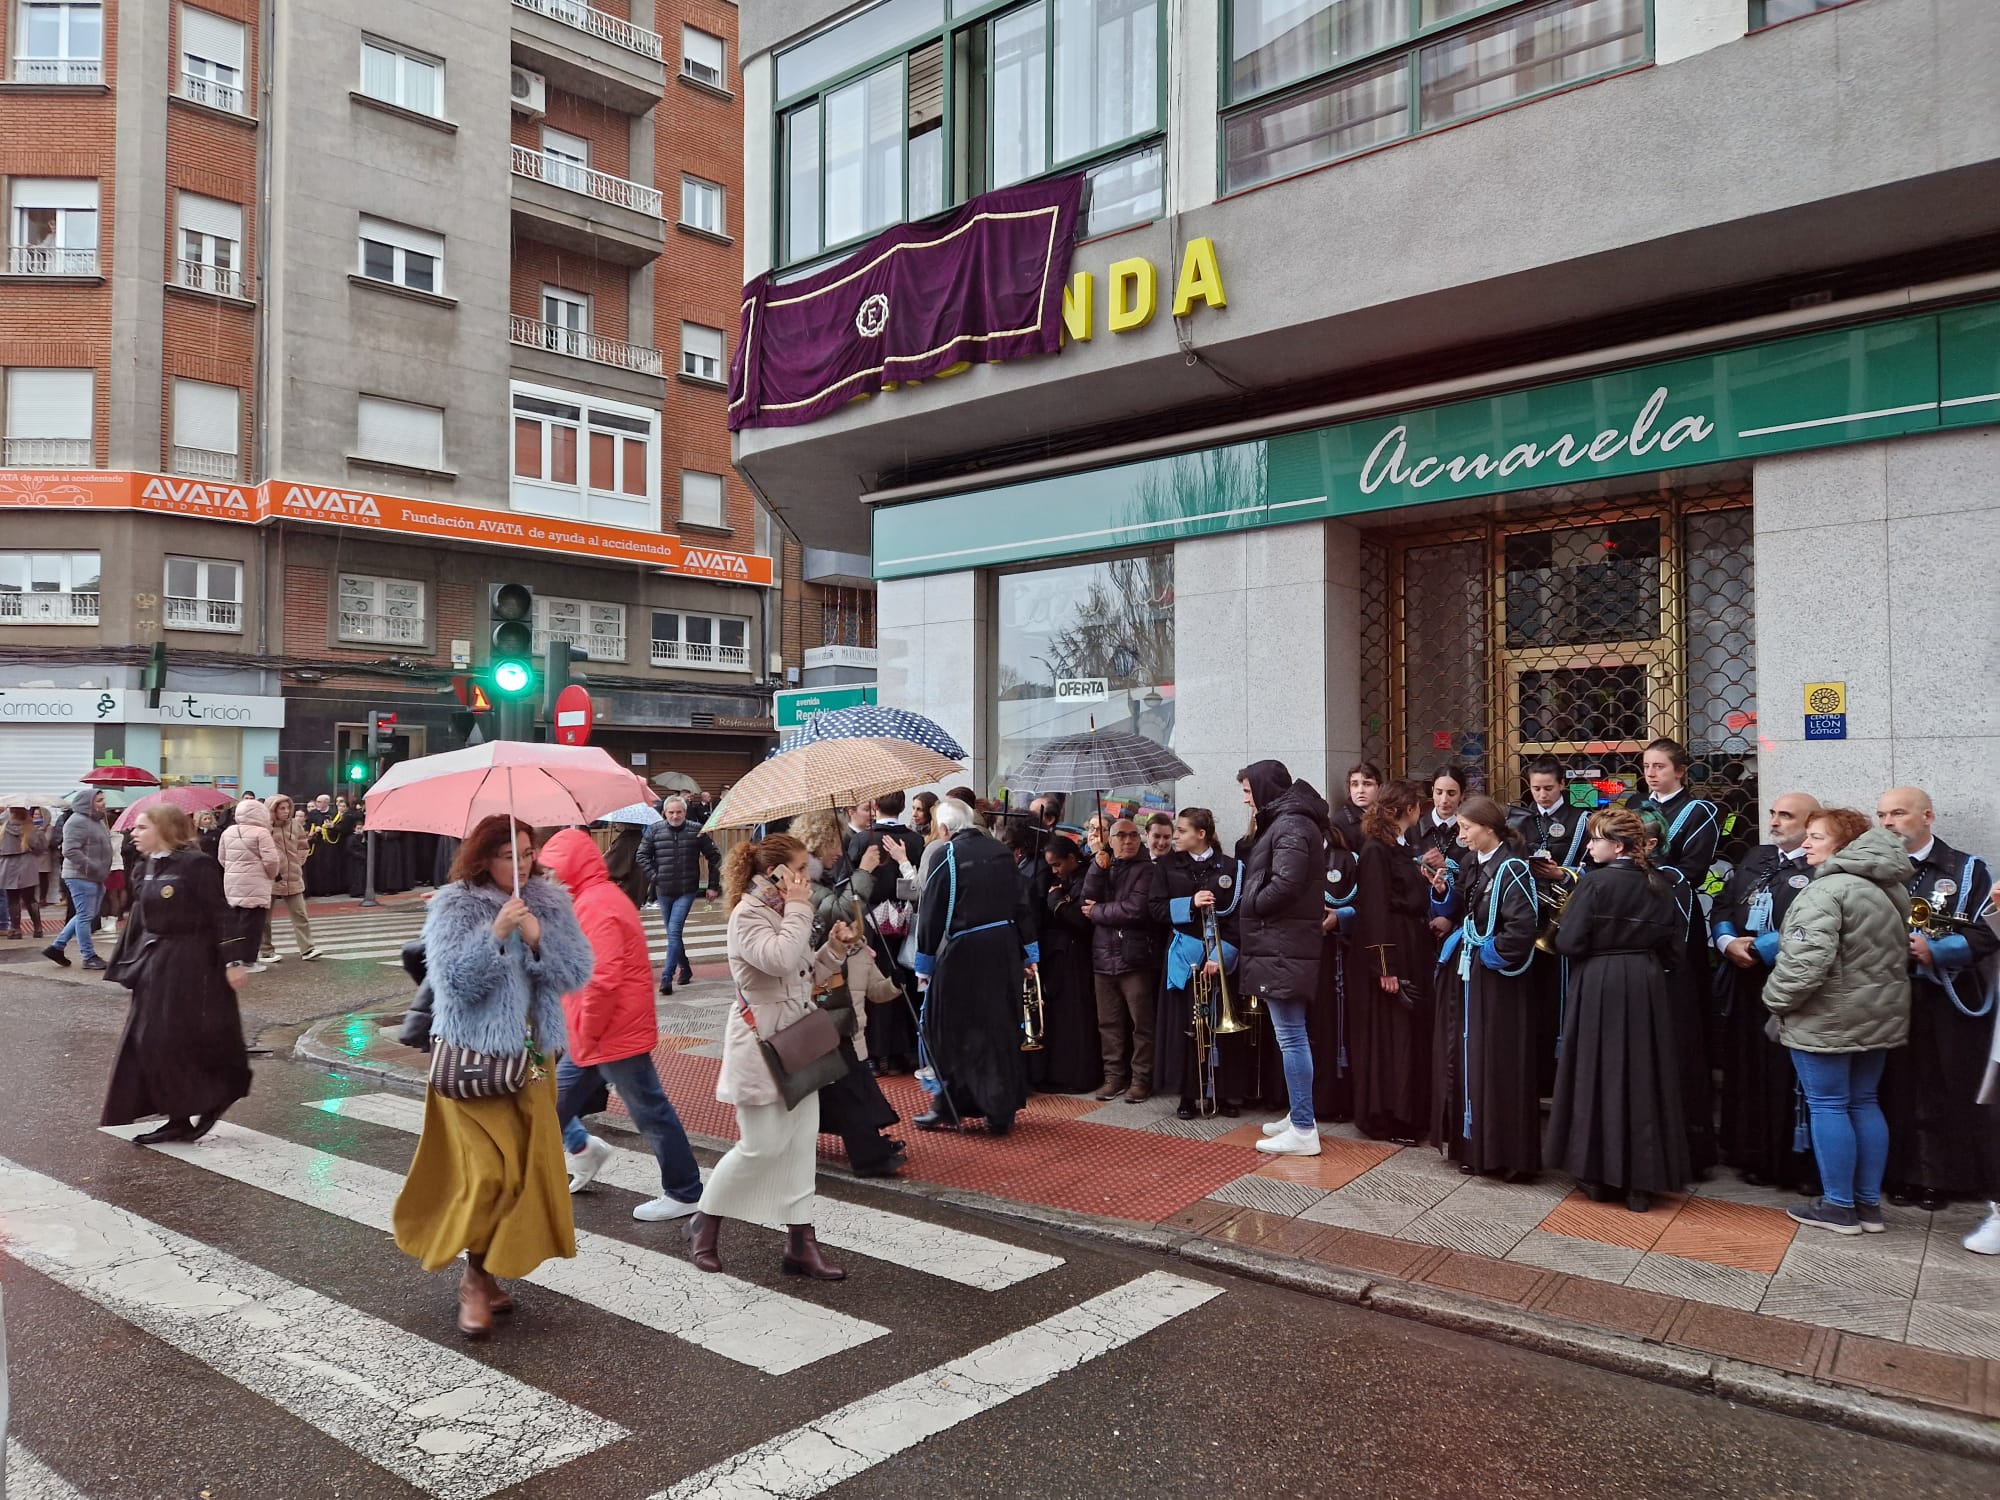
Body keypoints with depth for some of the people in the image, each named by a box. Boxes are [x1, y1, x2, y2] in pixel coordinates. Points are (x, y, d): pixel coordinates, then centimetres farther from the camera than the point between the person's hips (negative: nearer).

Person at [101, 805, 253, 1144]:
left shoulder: (196, 864, -15)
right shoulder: (148, 868, 10)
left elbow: (219, 914, -16)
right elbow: (139, 919, 17)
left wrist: (232, 961, -19)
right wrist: (130, 964, 18)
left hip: (190, 966, -9)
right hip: (155, 964, 9)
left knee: (179, 1042, -6)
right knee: (146, 1042, 10)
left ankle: (211, 1103, 13)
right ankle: (180, 1117, 17)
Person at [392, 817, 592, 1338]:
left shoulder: (551, 901, 4)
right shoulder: (454, 906, -7)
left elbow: (578, 972, -4)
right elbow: (455, 979, -17)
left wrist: (538, 938, -18)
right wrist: (496, 934, -27)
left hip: (533, 1056, 5)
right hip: (473, 1059, -4)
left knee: (529, 1169, 9)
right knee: (488, 1172, -9)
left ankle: (488, 1272, 27)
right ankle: (476, 1276, 13)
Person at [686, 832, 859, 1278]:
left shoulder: (784, 913, 13)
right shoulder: (748, 915, -15)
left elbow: (809, 974, 17)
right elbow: (782, 959, -32)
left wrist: (834, 947, 0)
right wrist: (799, 908, -22)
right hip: (760, 1044, -9)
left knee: (801, 1143, 7)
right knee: (762, 1147, -3)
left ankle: (800, 1240, 13)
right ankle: (705, 1223, 19)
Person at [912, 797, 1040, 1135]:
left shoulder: (946, 857, -10)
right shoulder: (999, 850, 4)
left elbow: (931, 913, -9)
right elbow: (1021, 902, 7)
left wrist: (925, 962, 1)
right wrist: (1029, 952, 14)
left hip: (962, 953, -5)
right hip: (1005, 949, 5)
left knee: (952, 1031, 9)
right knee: (1001, 1029, 13)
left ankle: (949, 1106, 14)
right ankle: (1001, 1111, 19)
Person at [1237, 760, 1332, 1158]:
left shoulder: (1290, 825, -14)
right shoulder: (1284, 822, 18)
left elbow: (1285, 884, -25)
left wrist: (1249, 907, -10)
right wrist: (1253, 907, 7)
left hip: (1283, 949, -10)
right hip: (1281, 945, 10)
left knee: (1291, 1037, -6)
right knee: (1292, 1036, 16)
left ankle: (1303, 1130, -1)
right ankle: (1299, 1115, 25)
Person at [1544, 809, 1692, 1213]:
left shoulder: (1594, 883, -14)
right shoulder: (1657, 885, 3)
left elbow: (1569, 943, -17)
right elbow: (1673, 948, 4)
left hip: (1598, 988, -4)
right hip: (1646, 988, 5)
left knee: (1598, 1074, 7)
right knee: (1643, 1077, 9)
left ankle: (1598, 1175, 14)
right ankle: (1642, 1182, 15)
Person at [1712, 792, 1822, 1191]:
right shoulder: (1756, 858, 16)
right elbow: (1722, 909, 15)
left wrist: (1758, 948, -16)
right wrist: (1728, 943, -4)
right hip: (1743, 986, 7)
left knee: (1788, 1075, -2)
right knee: (1746, 1070, 13)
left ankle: (1796, 1162, 10)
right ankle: (1754, 1154, 25)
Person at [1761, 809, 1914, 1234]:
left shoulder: (1826, 890, -20)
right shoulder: (1891, 887, 12)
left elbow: (1807, 960, -27)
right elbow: (1897, 952, 22)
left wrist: (1777, 999, -13)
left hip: (1827, 1018, -9)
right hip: (1881, 1014, 9)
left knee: (1828, 1106, 1)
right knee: (1864, 1103, 15)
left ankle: (1838, 1206, 8)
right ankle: (1869, 1204, 21)